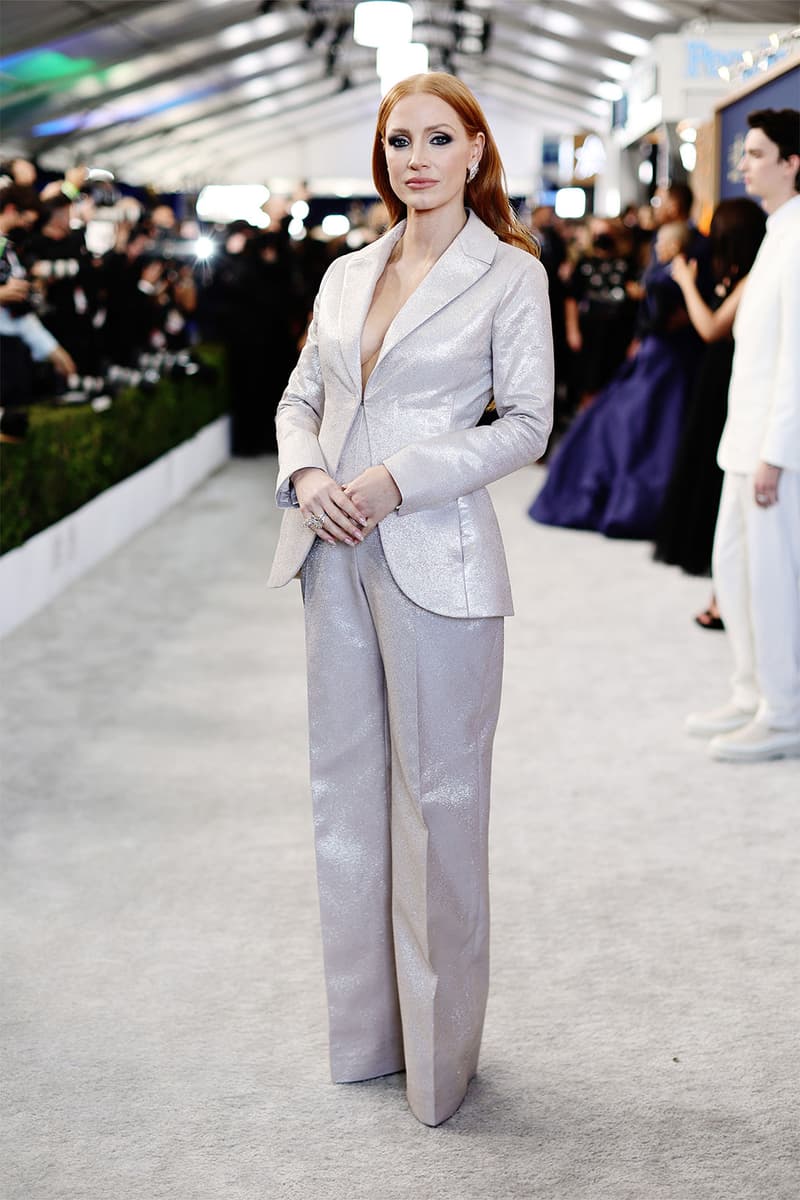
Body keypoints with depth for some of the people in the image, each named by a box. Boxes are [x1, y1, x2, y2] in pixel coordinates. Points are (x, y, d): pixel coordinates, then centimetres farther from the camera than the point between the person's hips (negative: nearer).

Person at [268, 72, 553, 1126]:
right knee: (346, 790, 12)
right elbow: (299, 397, 15)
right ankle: (363, 1029, 27)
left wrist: (399, 479, -16)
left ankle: (439, 1049, 15)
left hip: (436, 558, -6)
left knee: (436, 798, 1)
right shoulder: (347, 274, 13)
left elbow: (527, 423, -7)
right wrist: (305, 475, -6)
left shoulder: (510, 274, -3)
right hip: (337, 555, 6)